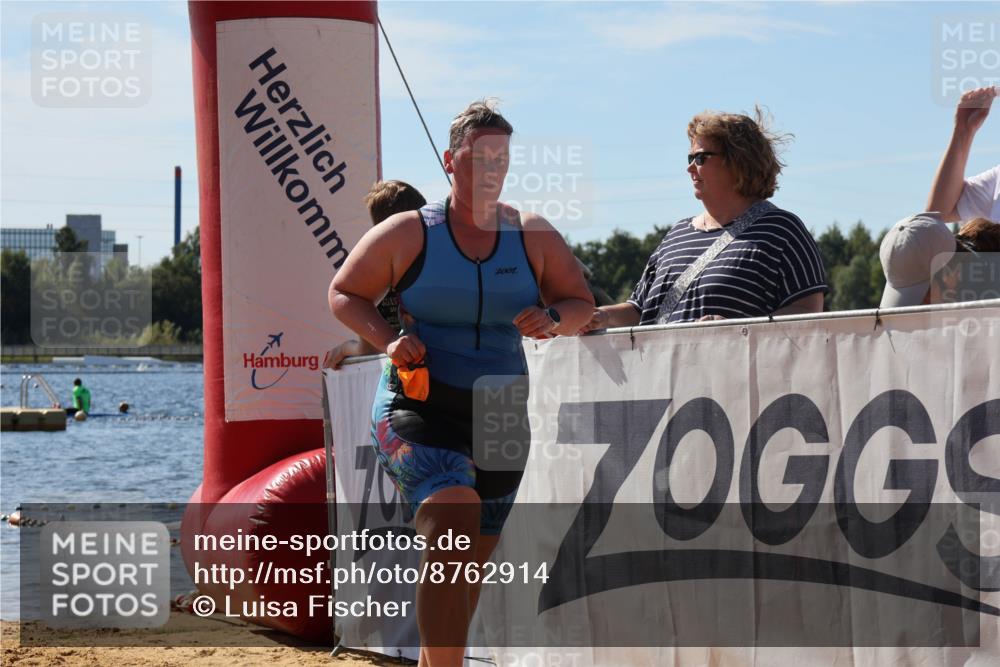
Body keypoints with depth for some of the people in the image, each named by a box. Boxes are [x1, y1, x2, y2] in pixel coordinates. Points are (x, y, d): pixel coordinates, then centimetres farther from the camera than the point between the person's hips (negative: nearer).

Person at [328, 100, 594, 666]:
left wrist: (552, 318, -12)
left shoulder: (534, 237, 5)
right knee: (453, 516, -30)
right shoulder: (409, 234, -2)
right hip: (419, 411, -4)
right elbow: (345, 293, 7)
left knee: (468, 566, 13)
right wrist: (387, 340, -11)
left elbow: (581, 305, 11)